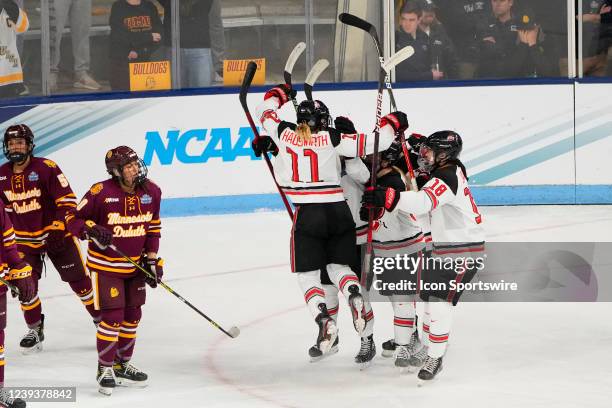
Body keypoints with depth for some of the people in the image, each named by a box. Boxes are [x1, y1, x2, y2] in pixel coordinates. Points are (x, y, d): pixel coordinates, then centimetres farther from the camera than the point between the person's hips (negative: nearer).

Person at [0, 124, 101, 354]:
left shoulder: (47, 168, -16)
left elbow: (67, 200, -15)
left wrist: (59, 229, -22)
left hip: (56, 234, -4)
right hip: (24, 240, 4)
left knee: (78, 280, 0)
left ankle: (101, 318, 15)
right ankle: (35, 329, 14)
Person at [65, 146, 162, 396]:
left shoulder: (151, 192, -3)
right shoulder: (101, 193, -19)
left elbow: (153, 227, 10)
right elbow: (72, 219, -11)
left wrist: (152, 259, 5)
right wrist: (91, 230, -29)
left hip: (134, 265, 6)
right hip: (105, 265, -6)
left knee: (132, 317, 13)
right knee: (112, 318, -8)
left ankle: (122, 366, 28)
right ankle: (105, 369, 7)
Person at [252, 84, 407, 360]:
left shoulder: (285, 133, 2)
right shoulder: (332, 139, 0)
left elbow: (264, 112, 21)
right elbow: (372, 144, -4)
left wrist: (278, 94, 40)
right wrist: (391, 123, 14)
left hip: (308, 214, -1)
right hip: (339, 211, 1)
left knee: (307, 274, 8)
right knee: (338, 266, 19)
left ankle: (323, 319, -16)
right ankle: (354, 294, -14)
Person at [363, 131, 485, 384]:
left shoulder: (446, 179, -24)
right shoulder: (452, 169, 7)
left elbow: (423, 202, -42)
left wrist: (387, 197, -52)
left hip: (464, 250, -11)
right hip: (446, 246, 11)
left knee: (440, 301, -18)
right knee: (428, 291, 20)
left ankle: (435, 357, -13)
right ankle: (432, 340, 37)